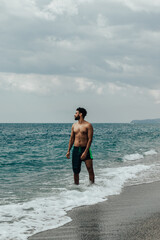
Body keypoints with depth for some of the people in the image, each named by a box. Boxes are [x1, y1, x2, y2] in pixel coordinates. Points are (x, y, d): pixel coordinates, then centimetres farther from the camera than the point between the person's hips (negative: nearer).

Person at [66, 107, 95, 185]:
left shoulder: (88, 125, -5)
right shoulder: (74, 125, 12)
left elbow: (90, 139, -10)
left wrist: (85, 152, -18)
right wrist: (68, 151, 9)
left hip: (85, 150, -4)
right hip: (76, 150, 4)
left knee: (90, 169, -11)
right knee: (76, 170, 5)